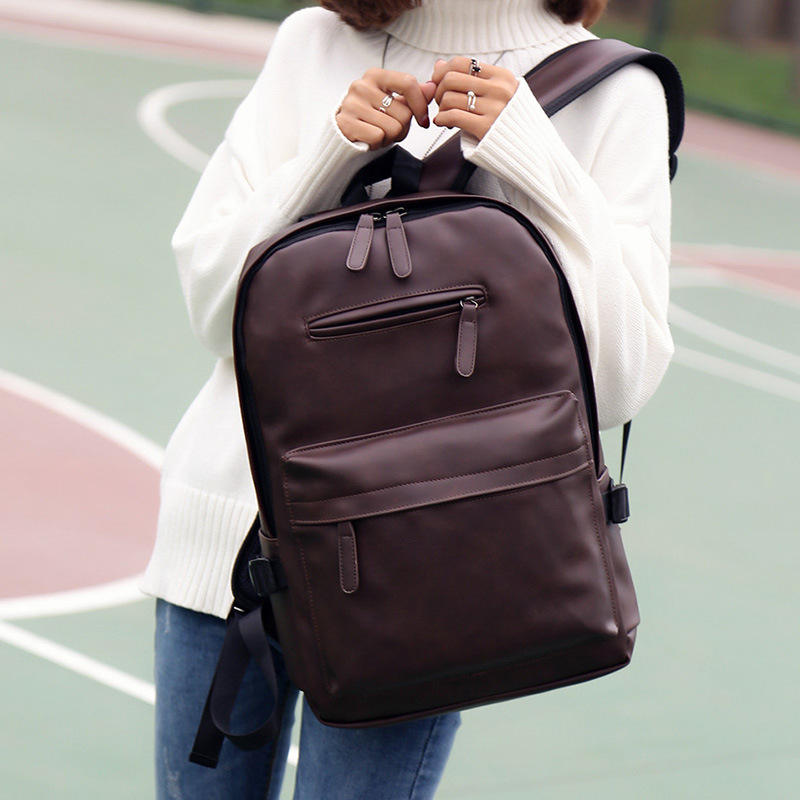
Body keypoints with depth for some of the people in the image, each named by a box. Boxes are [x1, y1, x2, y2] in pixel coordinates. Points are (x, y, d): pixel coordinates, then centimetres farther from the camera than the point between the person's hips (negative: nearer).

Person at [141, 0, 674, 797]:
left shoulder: (612, 94, -2)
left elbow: (621, 376, -9)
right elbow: (212, 298, 2)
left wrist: (531, 157, -18)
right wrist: (329, 156, -12)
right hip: (228, 514, 3)